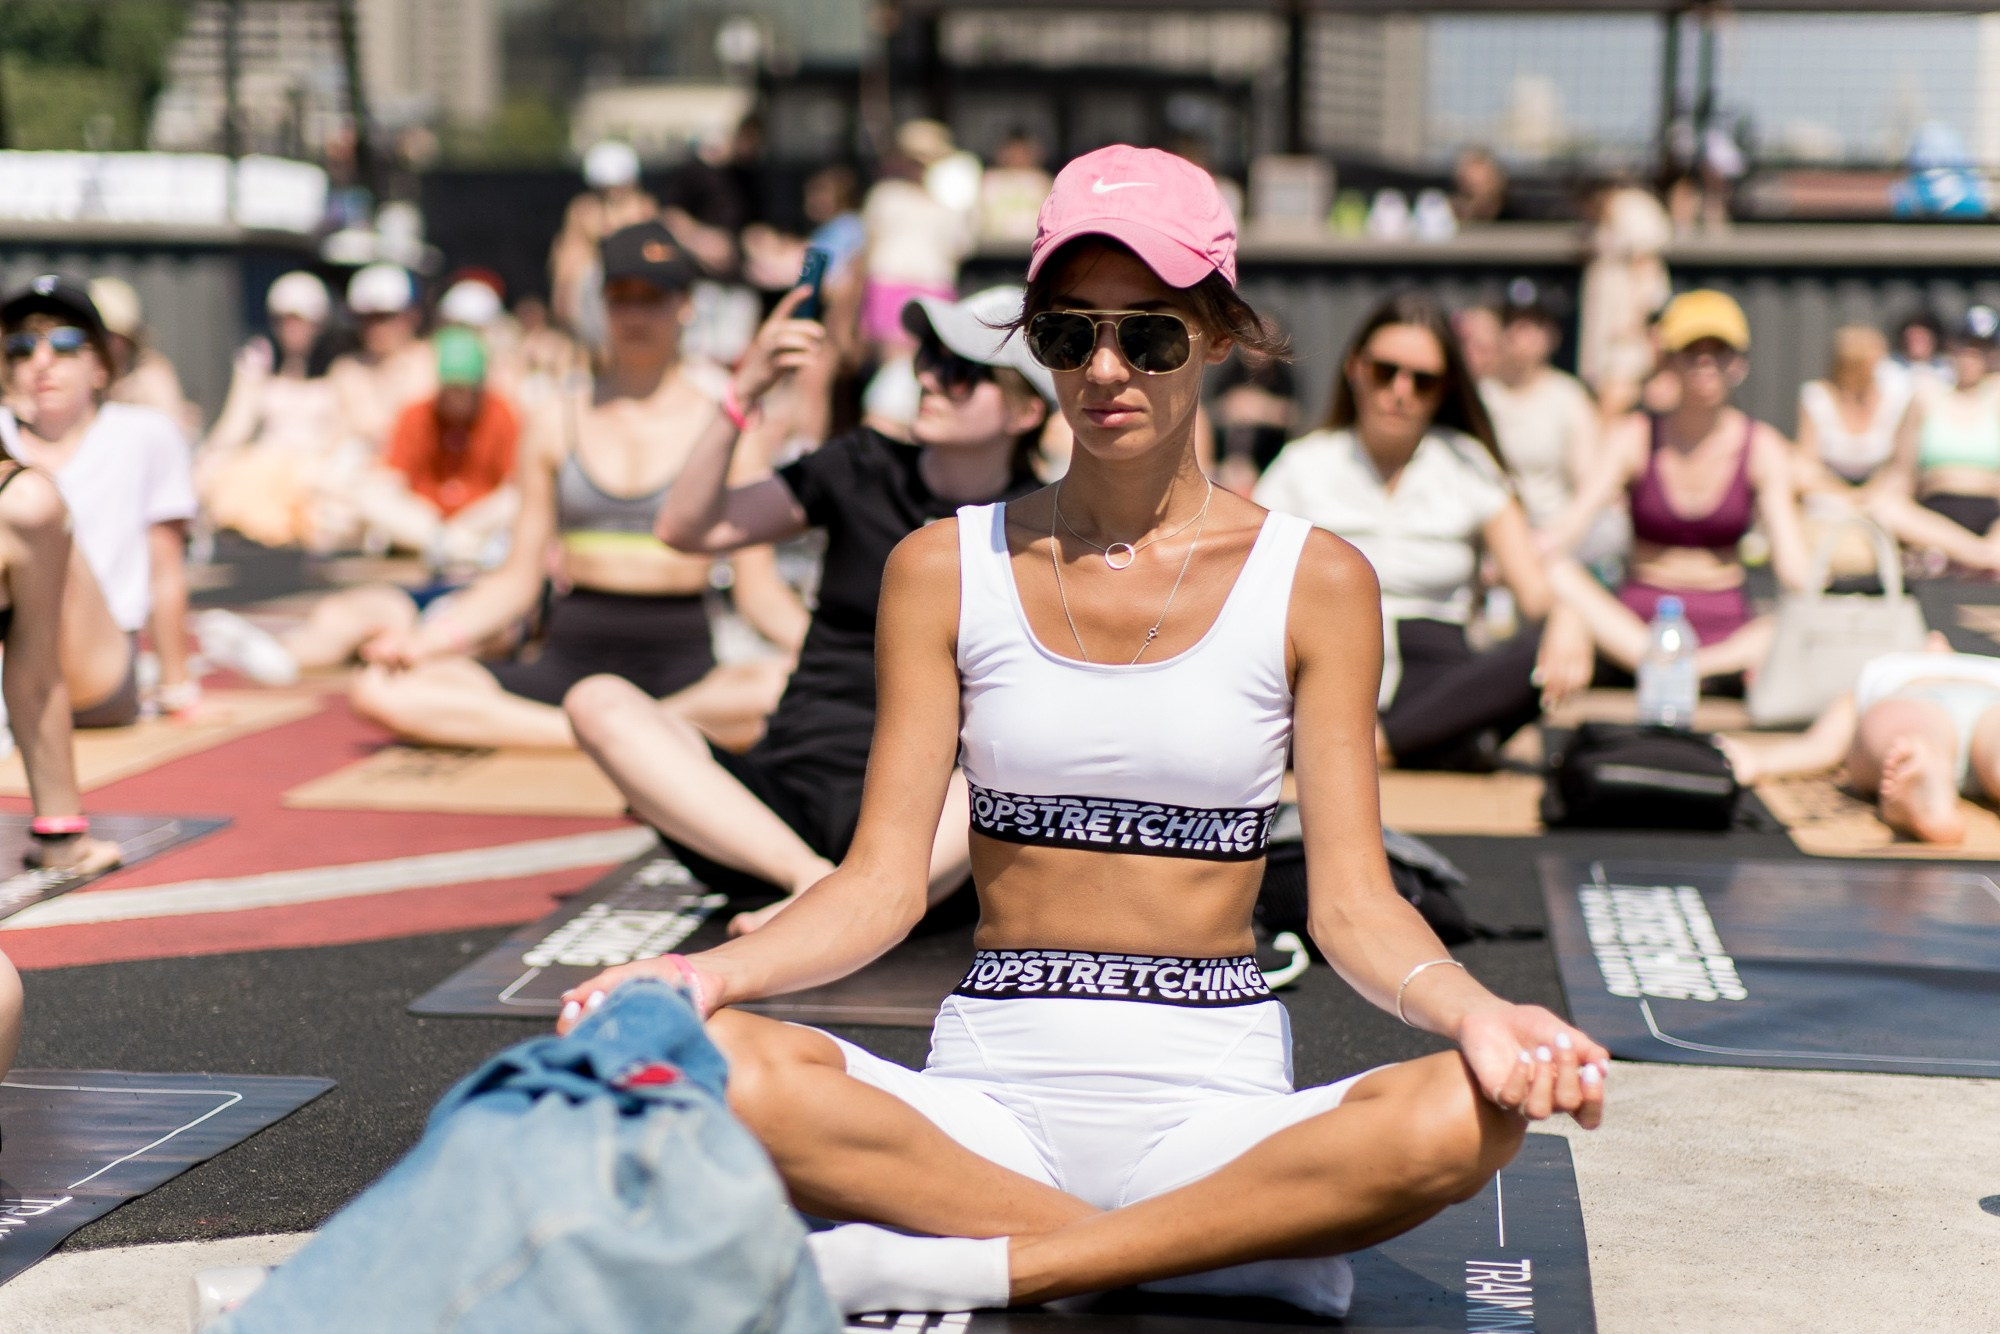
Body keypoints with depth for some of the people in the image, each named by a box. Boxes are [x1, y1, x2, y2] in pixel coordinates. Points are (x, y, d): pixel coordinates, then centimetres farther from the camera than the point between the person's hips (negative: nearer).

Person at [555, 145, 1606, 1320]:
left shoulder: (1312, 582, 4)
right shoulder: (946, 569, 7)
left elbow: (1352, 902, -1)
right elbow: (884, 881, 2)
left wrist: (1470, 1009, -23)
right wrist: (717, 969, -18)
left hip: (1213, 1087, -1)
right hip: (993, 1083, 1)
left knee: (1471, 1113, -33)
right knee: (705, 1064, -29)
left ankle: (973, 1261, -23)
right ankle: (1236, 1249, -21)